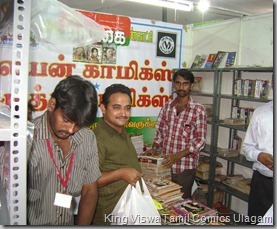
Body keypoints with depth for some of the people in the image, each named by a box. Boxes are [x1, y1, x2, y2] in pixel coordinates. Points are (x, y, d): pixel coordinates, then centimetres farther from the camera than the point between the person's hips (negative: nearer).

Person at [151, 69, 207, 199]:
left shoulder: (198, 110, -8)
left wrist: (178, 156, -20)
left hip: (185, 168, -4)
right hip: (164, 164, 4)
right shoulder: (167, 107, 5)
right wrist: (154, 150, -4)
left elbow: (200, 141, -11)